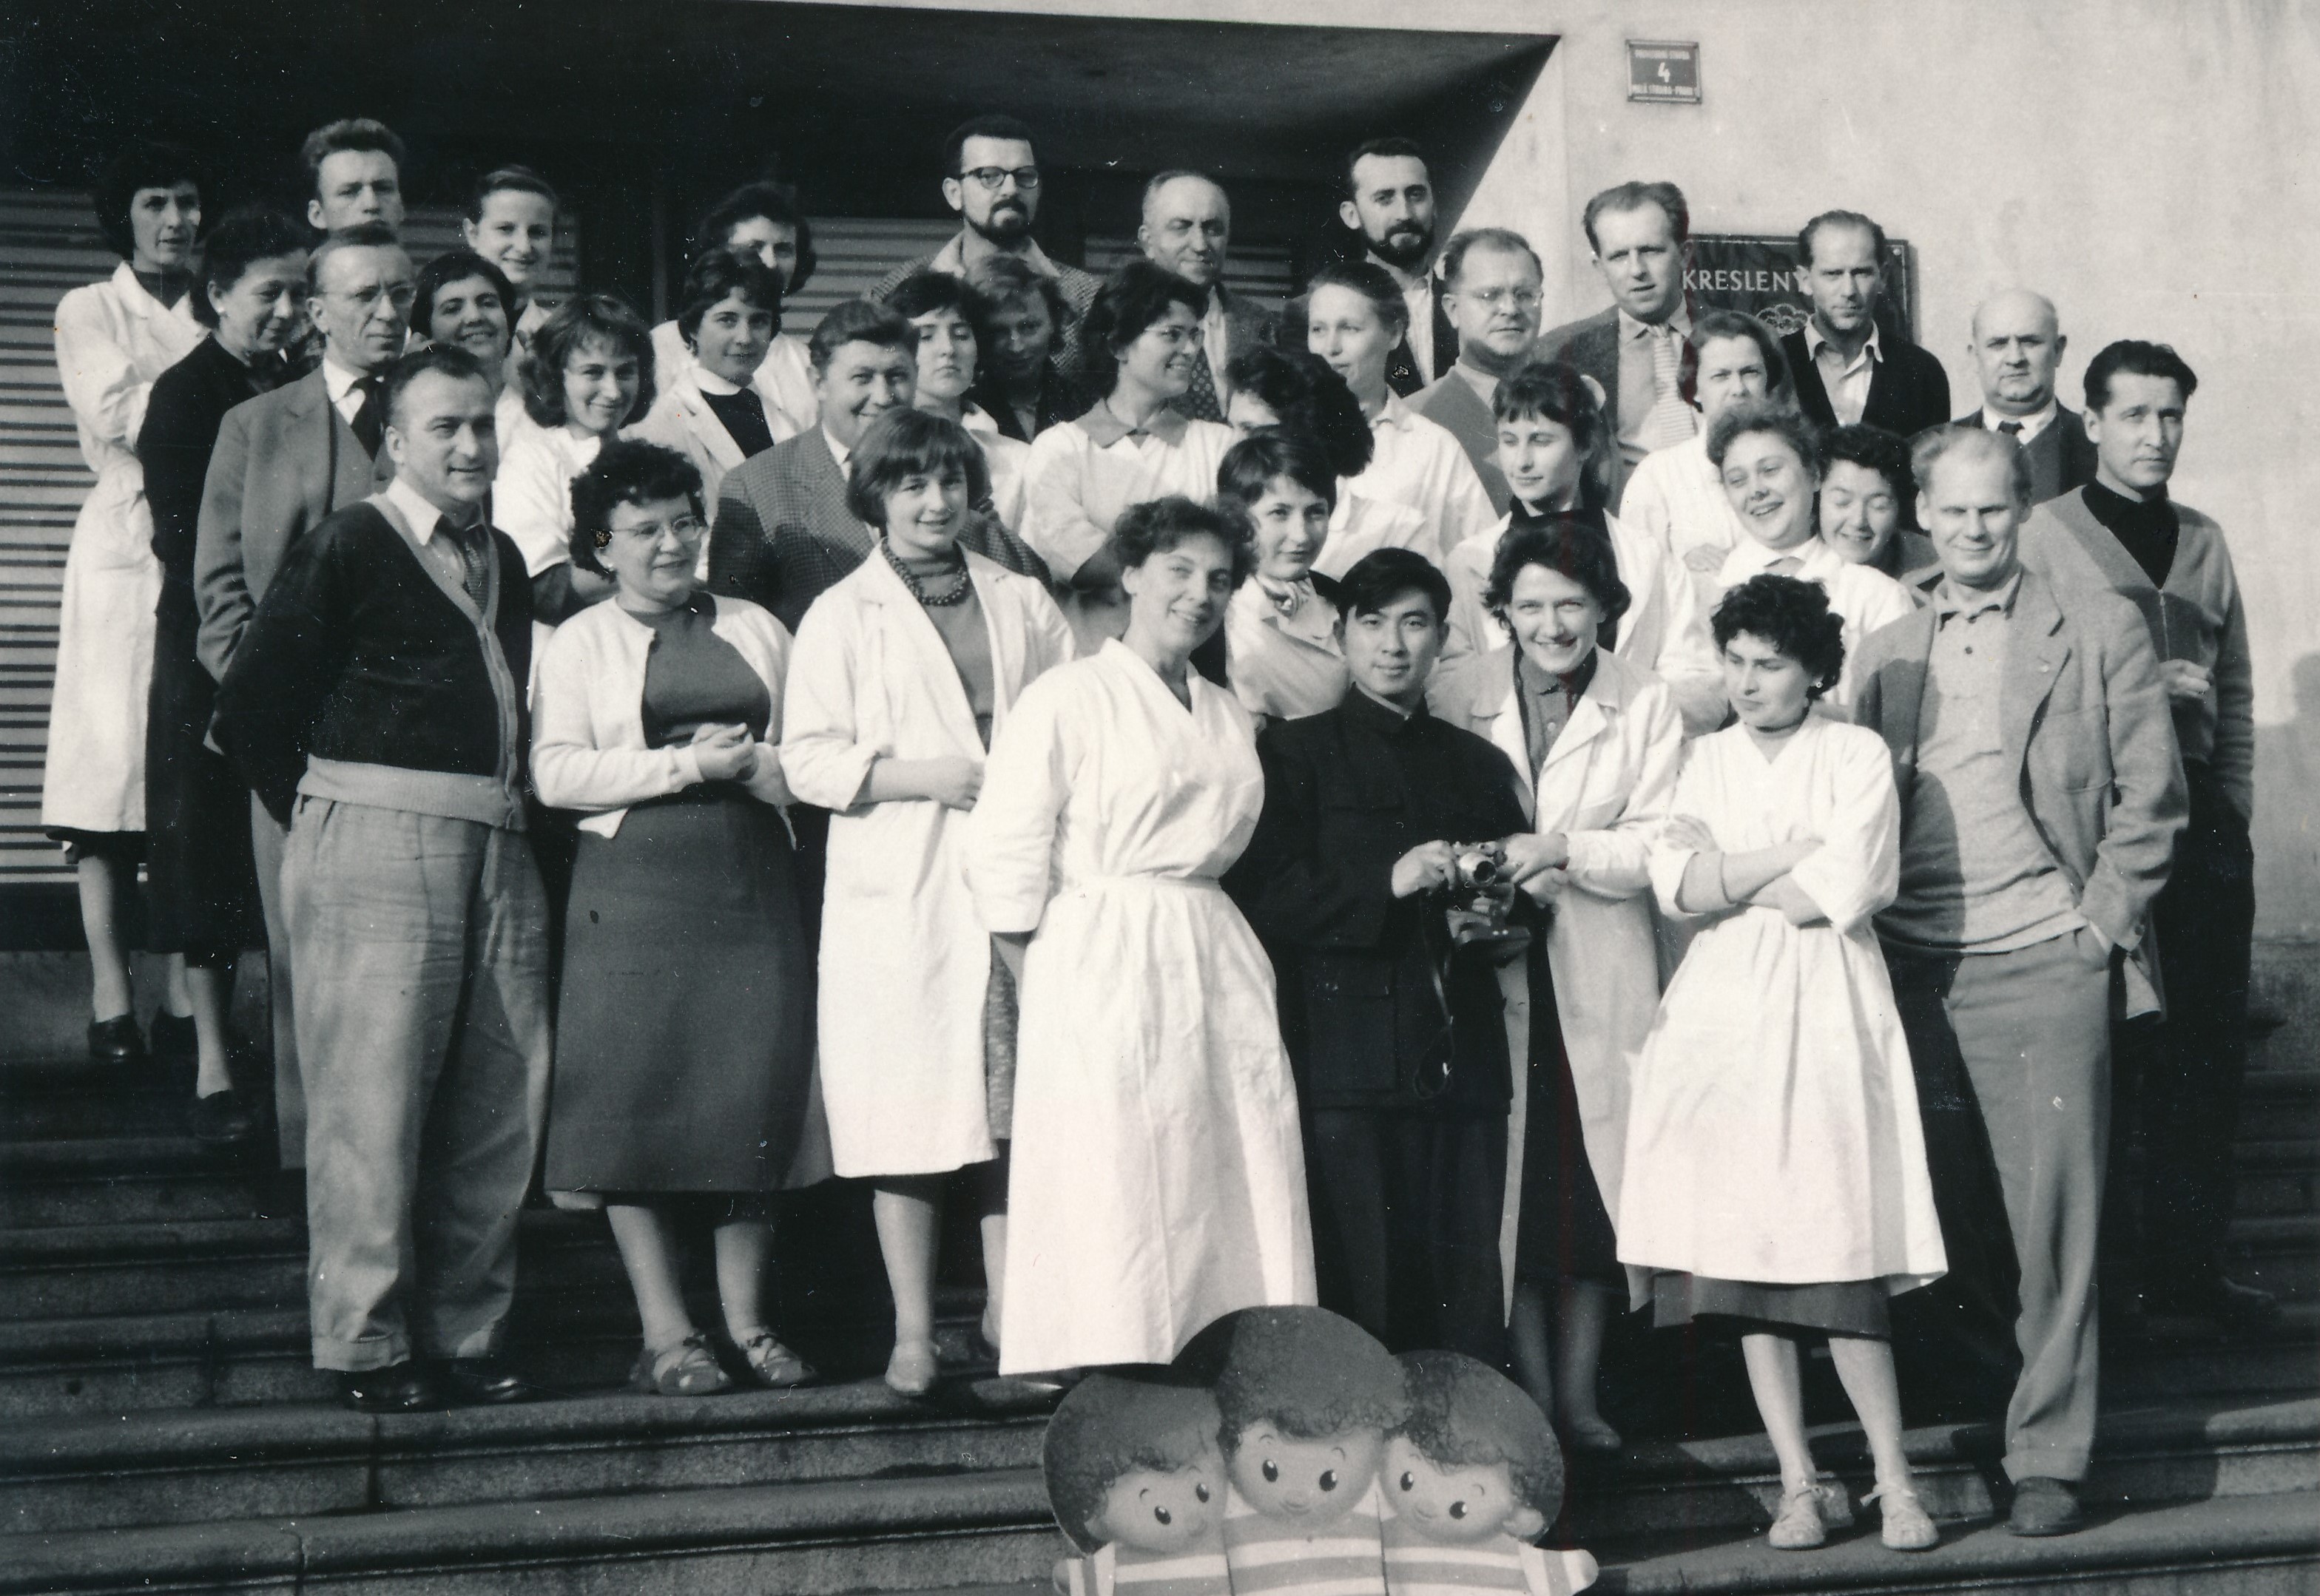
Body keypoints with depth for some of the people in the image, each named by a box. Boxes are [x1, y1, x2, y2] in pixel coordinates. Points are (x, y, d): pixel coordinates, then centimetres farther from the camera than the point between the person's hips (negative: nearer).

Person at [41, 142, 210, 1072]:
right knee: (112, 762, -5)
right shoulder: (89, 312, 8)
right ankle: (110, 997, -2)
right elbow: (113, 419, -8)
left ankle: (184, 993, 3)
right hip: (126, 551, -3)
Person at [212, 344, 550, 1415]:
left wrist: (506, 813, 11)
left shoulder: (504, 561, 17)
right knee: (373, 1102, -5)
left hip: (496, 850, 7)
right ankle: (366, 1346, 4)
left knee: (499, 1105, 7)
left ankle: (465, 1337, 17)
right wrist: (320, 813, 2)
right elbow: (248, 709, -3)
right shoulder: (345, 550, -3)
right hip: (376, 845, -7)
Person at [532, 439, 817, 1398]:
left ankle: (746, 1321, 11)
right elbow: (556, 771, -5)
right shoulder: (581, 642, 8)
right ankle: (665, 1333, 2)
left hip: (752, 882, 3)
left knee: (756, 1092, -1)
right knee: (640, 1099, -5)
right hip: (634, 885, -2)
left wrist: (750, 763, -8)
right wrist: (686, 764, -10)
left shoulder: (755, 630, 17)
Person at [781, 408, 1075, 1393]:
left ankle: (1009, 1309, 12)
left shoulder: (1023, 604, 15)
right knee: (909, 1108, -3)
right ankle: (913, 1331, 4)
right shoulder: (842, 616, 5)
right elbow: (805, 757, -2)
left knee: (1020, 1097, 2)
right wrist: (920, 776, -13)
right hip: (897, 894, -3)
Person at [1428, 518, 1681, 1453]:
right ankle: (1531, 1391, 11)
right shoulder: (1456, 696, 2)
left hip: (1600, 971, 1)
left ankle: (1578, 1394, 15)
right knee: (1505, 1183, -1)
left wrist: (1564, 848, -18)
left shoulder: (1646, 704, 4)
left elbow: (1657, 846, -2)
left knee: (1594, 1180, 2)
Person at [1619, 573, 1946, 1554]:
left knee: (1840, 1263, -8)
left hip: (1824, 1013, -4)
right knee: (1740, 1260, 1)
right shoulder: (1706, 760, 14)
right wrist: (1796, 853, -6)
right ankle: (1799, 1483, 9)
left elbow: (1848, 887, -10)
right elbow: (1674, 885, 0)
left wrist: (1725, 878, -2)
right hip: (1723, 1018, 4)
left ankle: (1894, 1483, 4)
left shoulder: (1855, 754, 3)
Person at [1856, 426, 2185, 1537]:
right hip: (1909, 967, 3)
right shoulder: (1887, 651, 15)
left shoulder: (2099, 630, 4)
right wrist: (1859, 928, 5)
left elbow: (2151, 791, 2)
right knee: (1919, 1222, 7)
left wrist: (2105, 920, -5)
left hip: (2042, 966, -3)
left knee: (2052, 1224, -2)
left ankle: (2048, 1458, 6)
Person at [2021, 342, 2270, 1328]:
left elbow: (2235, 692, 17)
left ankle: (2188, 1264, 15)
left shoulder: (2204, 542, 15)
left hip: (2201, 811, 5)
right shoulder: (2045, 535, -2)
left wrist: (2234, 811, 10)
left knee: (2205, 1045, 6)